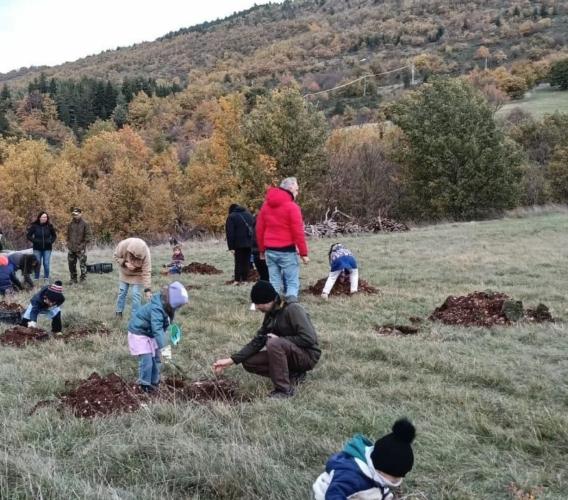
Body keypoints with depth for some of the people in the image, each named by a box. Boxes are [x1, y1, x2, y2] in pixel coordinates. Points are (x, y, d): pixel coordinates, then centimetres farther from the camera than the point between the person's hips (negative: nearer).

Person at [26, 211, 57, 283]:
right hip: (37, 248, -1)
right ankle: (36, 278, 14)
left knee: (46, 264, -2)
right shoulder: (35, 226, -6)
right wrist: (34, 241, -11)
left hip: (47, 248, 1)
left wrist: (51, 241, -4)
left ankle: (46, 278, 9)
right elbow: (28, 235, 1)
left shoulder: (49, 226, -1)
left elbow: (54, 235, 12)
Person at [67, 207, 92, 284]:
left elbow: (89, 235, -7)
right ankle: (73, 279, 23)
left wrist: (84, 244, -11)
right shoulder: (71, 224, 10)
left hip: (81, 248, -5)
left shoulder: (85, 224, -6)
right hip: (71, 248, 6)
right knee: (71, 264, 11)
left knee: (82, 263, -7)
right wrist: (68, 243, 11)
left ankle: (83, 276, 7)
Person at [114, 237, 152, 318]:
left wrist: (148, 289, -39)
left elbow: (146, 272, -35)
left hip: (137, 275, -2)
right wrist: (125, 263, -32)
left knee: (136, 294, -7)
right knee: (122, 292, 11)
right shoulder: (122, 245, -34)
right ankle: (119, 312, 28)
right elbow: (116, 257, -14)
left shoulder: (145, 253, -38)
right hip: (124, 273, 2)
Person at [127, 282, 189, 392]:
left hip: (150, 333, 10)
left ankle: (154, 381, 28)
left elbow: (162, 326, 10)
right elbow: (157, 329, -45)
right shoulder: (156, 309, -36)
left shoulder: (166, 307, -6)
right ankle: (145, 384, 2)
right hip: (139, 333, -10)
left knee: (156, 358, 14)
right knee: (146, 359, -13)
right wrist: (163, 346, -51)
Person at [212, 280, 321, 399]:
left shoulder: (293, 309, -20)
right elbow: (257, 342, 5)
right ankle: (293, 375, 1)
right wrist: (231, 360, -4)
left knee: (273, 343, -33)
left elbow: (309, 339, -28)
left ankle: (284, 389, -21)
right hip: (291, 354, 8)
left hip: (308, 355, -8)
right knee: (248, 362, -2)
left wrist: (279, 339, -21)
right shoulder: (270, 314, 4)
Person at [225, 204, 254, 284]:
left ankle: (237, 280, 0)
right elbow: (252, 228, 17)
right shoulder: (248, 214, 14)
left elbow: (230, 233, -9)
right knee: (246, 261, 7)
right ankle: (244, 279, 7)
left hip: (238, 244, -4)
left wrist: (231, 247, -9)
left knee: (238, 261, 2)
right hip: (249, 243, 4)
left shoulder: (231, 217, -4)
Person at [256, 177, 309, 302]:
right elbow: (298, 232, -12)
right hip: (287, 251, -5)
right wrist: (304, 253, -6)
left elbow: (259, 229, 13)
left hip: (270, 251, 5)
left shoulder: (266, 205, 10)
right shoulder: (292, 207, -10)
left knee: (274, 282, 9)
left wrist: (262, 250, 20)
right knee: (292, 281, -1)